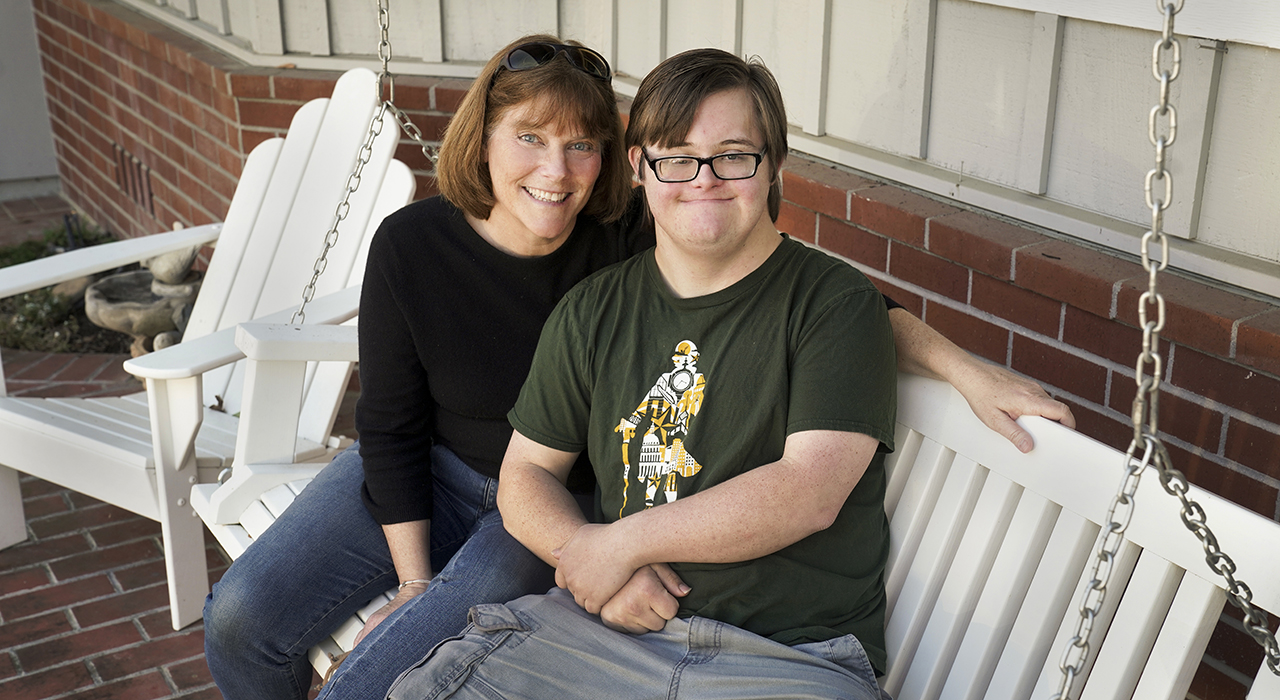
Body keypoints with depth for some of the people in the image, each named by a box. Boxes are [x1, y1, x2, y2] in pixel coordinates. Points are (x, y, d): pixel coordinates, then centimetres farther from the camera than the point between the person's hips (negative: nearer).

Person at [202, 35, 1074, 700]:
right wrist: (414, 582, -7)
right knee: (243, 619, -6)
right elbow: (391, 428, -6)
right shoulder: (412, 245, -14)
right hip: (425, 477, 3)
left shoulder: (635, 242, -19)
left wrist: (965, 367, -24)